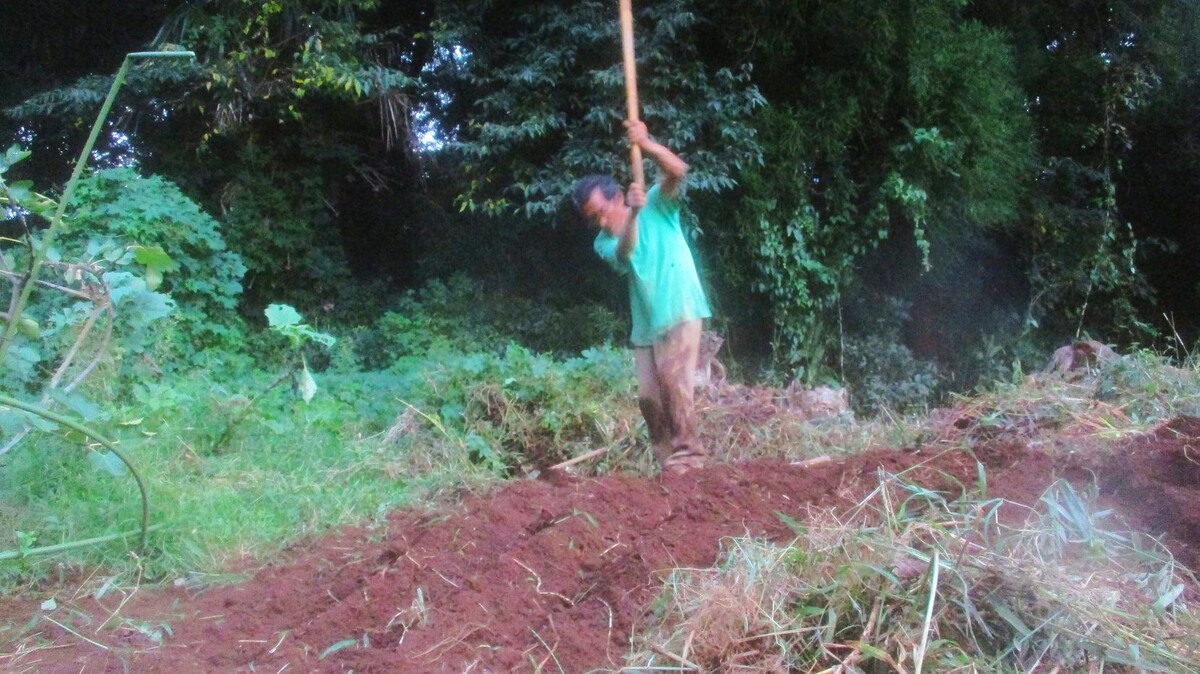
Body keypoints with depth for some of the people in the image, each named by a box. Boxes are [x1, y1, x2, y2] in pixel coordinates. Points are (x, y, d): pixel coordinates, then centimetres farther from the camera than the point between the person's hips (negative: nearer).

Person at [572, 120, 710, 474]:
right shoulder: (604, 243, 4)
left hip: (680, 311, -5)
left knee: (673, 379, -20)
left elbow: (678, 170, -20)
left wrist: (647, 144, -34)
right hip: (644, 324, 6)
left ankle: (688, 455, -14)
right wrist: (633, 215, -35)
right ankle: (669, 461, 16)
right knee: (649, 395, 4)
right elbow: (624, 253, -20)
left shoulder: (658, 205, -2)